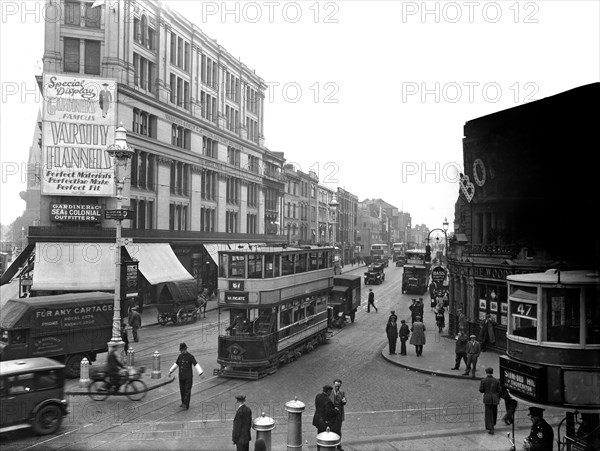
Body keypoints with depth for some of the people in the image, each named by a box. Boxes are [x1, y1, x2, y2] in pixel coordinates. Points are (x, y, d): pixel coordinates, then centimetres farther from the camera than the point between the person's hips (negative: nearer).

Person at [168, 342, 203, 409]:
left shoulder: (190, 356, -13)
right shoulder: (180, 356, 5)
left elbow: (196, 365, -19)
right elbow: (176, 364, 19)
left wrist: (201, 373, -28)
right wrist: (170, 371, 22)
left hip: (188, 377, -6)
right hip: (181, 377, 6)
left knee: (187, 390, -9)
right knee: (182, 390, 11)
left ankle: (186, 405, -12)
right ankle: (184, 403, 26)